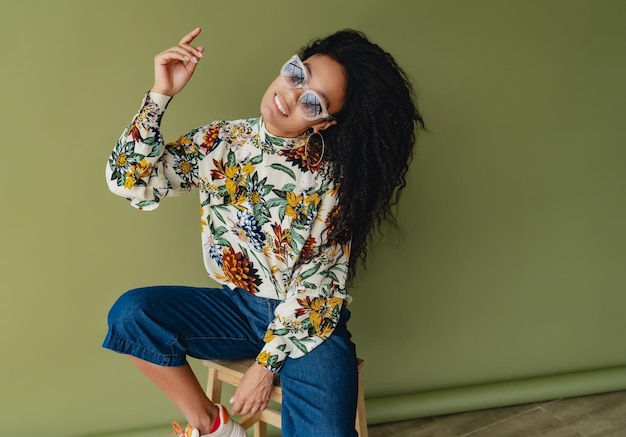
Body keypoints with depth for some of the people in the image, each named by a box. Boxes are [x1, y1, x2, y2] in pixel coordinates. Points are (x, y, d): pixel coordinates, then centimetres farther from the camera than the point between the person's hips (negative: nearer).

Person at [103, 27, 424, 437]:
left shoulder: (332, 176, -12)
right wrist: (160, 94, -20)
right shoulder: (221, 142, -4)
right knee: (131, 314, -21)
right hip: (237, 308, 3)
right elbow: (129, 181, -12)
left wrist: (266, 364, -15)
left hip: (309, 322, -3)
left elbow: (319, 283, -12)